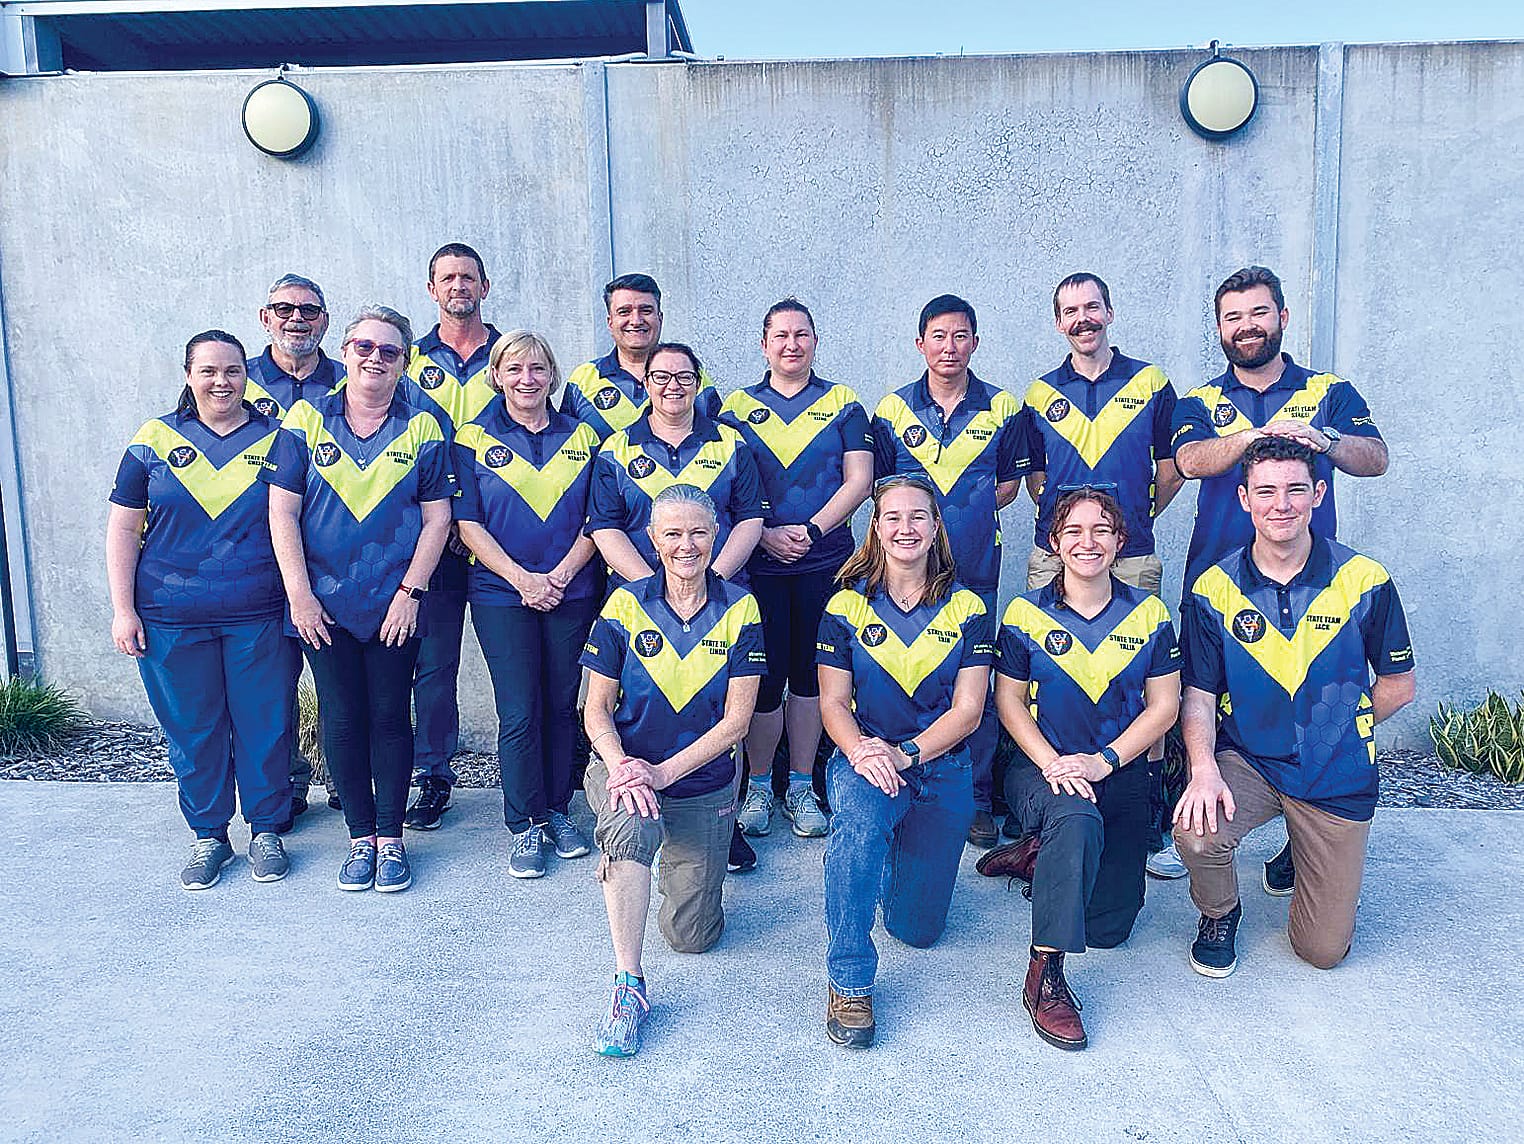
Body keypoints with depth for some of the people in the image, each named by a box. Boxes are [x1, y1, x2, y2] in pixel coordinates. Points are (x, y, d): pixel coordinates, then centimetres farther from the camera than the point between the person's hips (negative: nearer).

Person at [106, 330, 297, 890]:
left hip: (258, 617, -1)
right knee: (192, 729, 9)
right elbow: (124, 529, 5)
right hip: (172, 619, 1)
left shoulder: (276, 439, 3)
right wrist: (123, 610, 0)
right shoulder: (156, 440, 4)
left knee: (264, 725, 5)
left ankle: (266, 831, 23)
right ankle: (208, 836, 26)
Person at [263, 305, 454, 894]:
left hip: (394, 603, 0)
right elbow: (283, 511, -1)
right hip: (324, 602, 1)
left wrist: (410, 591, -8)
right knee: (342, 719, 6)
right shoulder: (306, 419, 2)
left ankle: (391, 838, 18)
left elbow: (437, 518, 0)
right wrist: (299, 594, -7)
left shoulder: (422, 430, 2)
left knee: (389, 717, 5)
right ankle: (360, 836, 21)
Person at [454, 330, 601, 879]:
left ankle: (557, 811, 22)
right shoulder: (474, 438, 3)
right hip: (501, 594, -2)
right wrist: (522, 578, -12)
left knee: (562, 705, 7)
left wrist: (560, 575, -8)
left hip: (572, 592, 2)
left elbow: (597, 519, 5)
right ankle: (525, 826, 10)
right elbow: (467, 523, -3)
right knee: (519, 712, -3)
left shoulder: (582, 437, 9)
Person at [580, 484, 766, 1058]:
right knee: (630, 824, -38)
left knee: (691, 934, 4)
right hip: (625, 767, -1)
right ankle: (628, 986, -24)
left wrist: (664, 773, -20)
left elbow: (736, 719, -9)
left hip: (705, 782, 1)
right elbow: (597, 710, -4)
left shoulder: (739, 609, -7)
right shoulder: (626, 605, -6)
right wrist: (620, 765, -24)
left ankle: (677, 863, 38)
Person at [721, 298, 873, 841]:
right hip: (758, 565, 0)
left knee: (810, 671, 6)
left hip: (825, 561, 0)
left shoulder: (843, 404, 8)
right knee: (766, 673, 0)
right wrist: (765, 533, -11)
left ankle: (801, 787, 19)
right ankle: (759, 786, 18)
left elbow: (859, 479, 1)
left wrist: (812, 529, -11)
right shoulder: (738, 407, 8)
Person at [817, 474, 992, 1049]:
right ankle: (849, 981, -22)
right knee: (860, 816, -38)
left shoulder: (966, 608, 0)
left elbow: (968, 710, -7)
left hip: (943, 769, 2)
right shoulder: (847, 605, -1)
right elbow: (833, 701, -4)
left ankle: (896, 857, 42)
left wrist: (903, 754, -22)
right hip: (866, 757, -1)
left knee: (918, 927, 7)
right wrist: (859, 751, -26)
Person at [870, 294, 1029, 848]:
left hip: (975, 568, 0)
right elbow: (881, 488, 11)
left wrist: (965, 516, -1)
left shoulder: (1002, 408, 5)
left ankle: (976, 799, 16)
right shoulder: (892, 409, 6)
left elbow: (1009, 485, 11)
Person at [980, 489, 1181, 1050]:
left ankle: (1038, 857, 25)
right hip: (1041, 766, -2)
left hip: (1122, 772, 3)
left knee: (1109, 925, -3)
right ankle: (1044, 974, -30)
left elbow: (1164, 706, 0)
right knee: (1077, 818, -39)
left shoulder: (1148, 613, 1)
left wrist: (1103, 760, -14)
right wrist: (1051, 763, -17)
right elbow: (1009, 701, -1)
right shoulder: (1025, 613, -2)